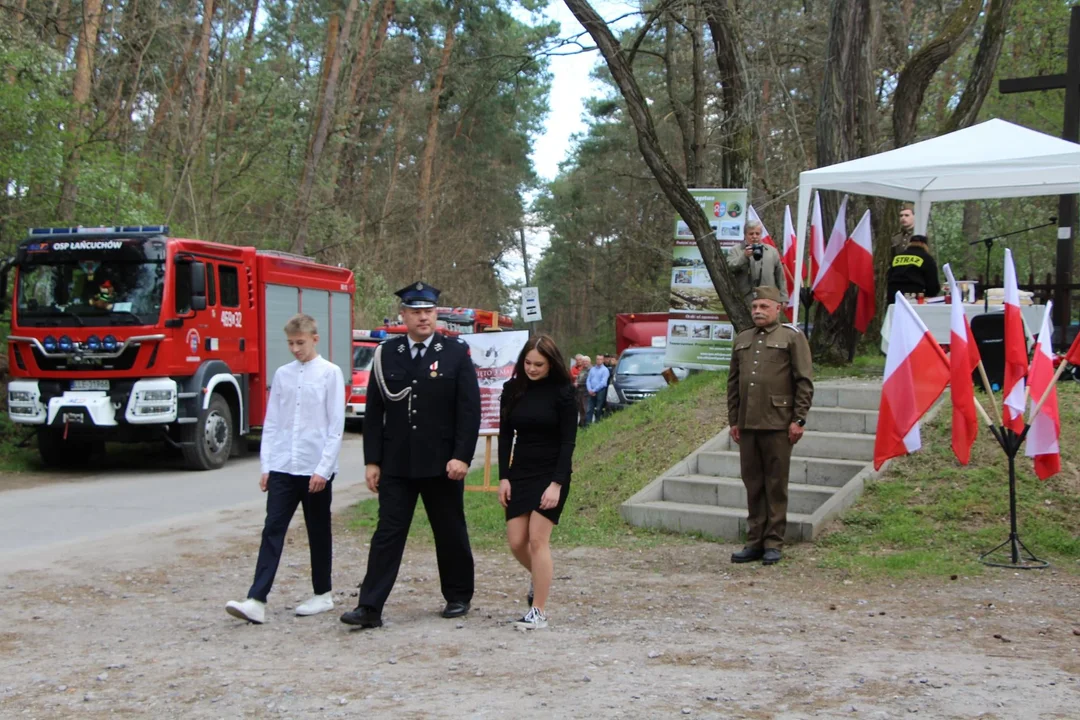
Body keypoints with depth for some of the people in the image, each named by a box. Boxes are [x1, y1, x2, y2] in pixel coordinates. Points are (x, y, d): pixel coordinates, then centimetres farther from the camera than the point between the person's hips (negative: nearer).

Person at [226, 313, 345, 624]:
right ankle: (257, 601, -5)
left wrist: (323, 469, -11)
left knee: (318, 533, 9)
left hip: (316, 469, -3)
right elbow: (271, 422, 11)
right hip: (282, 468, 3)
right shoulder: (282, 374, 8)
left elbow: (336, 426, -6)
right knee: (272, 531, -2)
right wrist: (266, 466, 5)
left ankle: (323, 595, 23)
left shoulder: (330, 373, -4)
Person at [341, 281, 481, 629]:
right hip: (396, 464, 1)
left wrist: (462, 456, -13)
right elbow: (374, 411, 5)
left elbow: (470, 409, -5)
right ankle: (370, 607, 0)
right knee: (387, 533, -1)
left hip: (442, 464, -1)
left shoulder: (456, 352, -1)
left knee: (451, 533, 11)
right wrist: (372, 460, 1)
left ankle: (458, 596, 28)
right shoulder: (386, 354, 4)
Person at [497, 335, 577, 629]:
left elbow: (568, 442, -9)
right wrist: (503, 477, 1)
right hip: (520, 473, 5)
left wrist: (557, 483, -16)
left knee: (538, 539, -9)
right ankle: (539, 578, 35)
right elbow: (505, 436, 7)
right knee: (516, 542, 3)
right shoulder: (513, 389, 3)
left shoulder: (562, 393, -8)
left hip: (551, 474, -4)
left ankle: (539, 611, -1)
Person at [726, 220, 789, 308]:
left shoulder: (772, 251, 16)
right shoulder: (735, 251, 8)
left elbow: (780, 277, 15)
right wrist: (744, 256, -18)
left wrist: (783, 298, 9)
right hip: (744, 302, -2)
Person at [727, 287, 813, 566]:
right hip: (747, 425, 5)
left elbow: (805, 381, -4)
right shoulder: (742, 340, 16)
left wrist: (798, 420, -10)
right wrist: (733, 420, 13)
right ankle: (755, 542, 15)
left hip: (777, 425, -5)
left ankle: (773, 543, 8)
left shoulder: (792, 337, 0)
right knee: (753, 485, 8)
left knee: (776, 485, 1)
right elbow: (733, 383, 18)